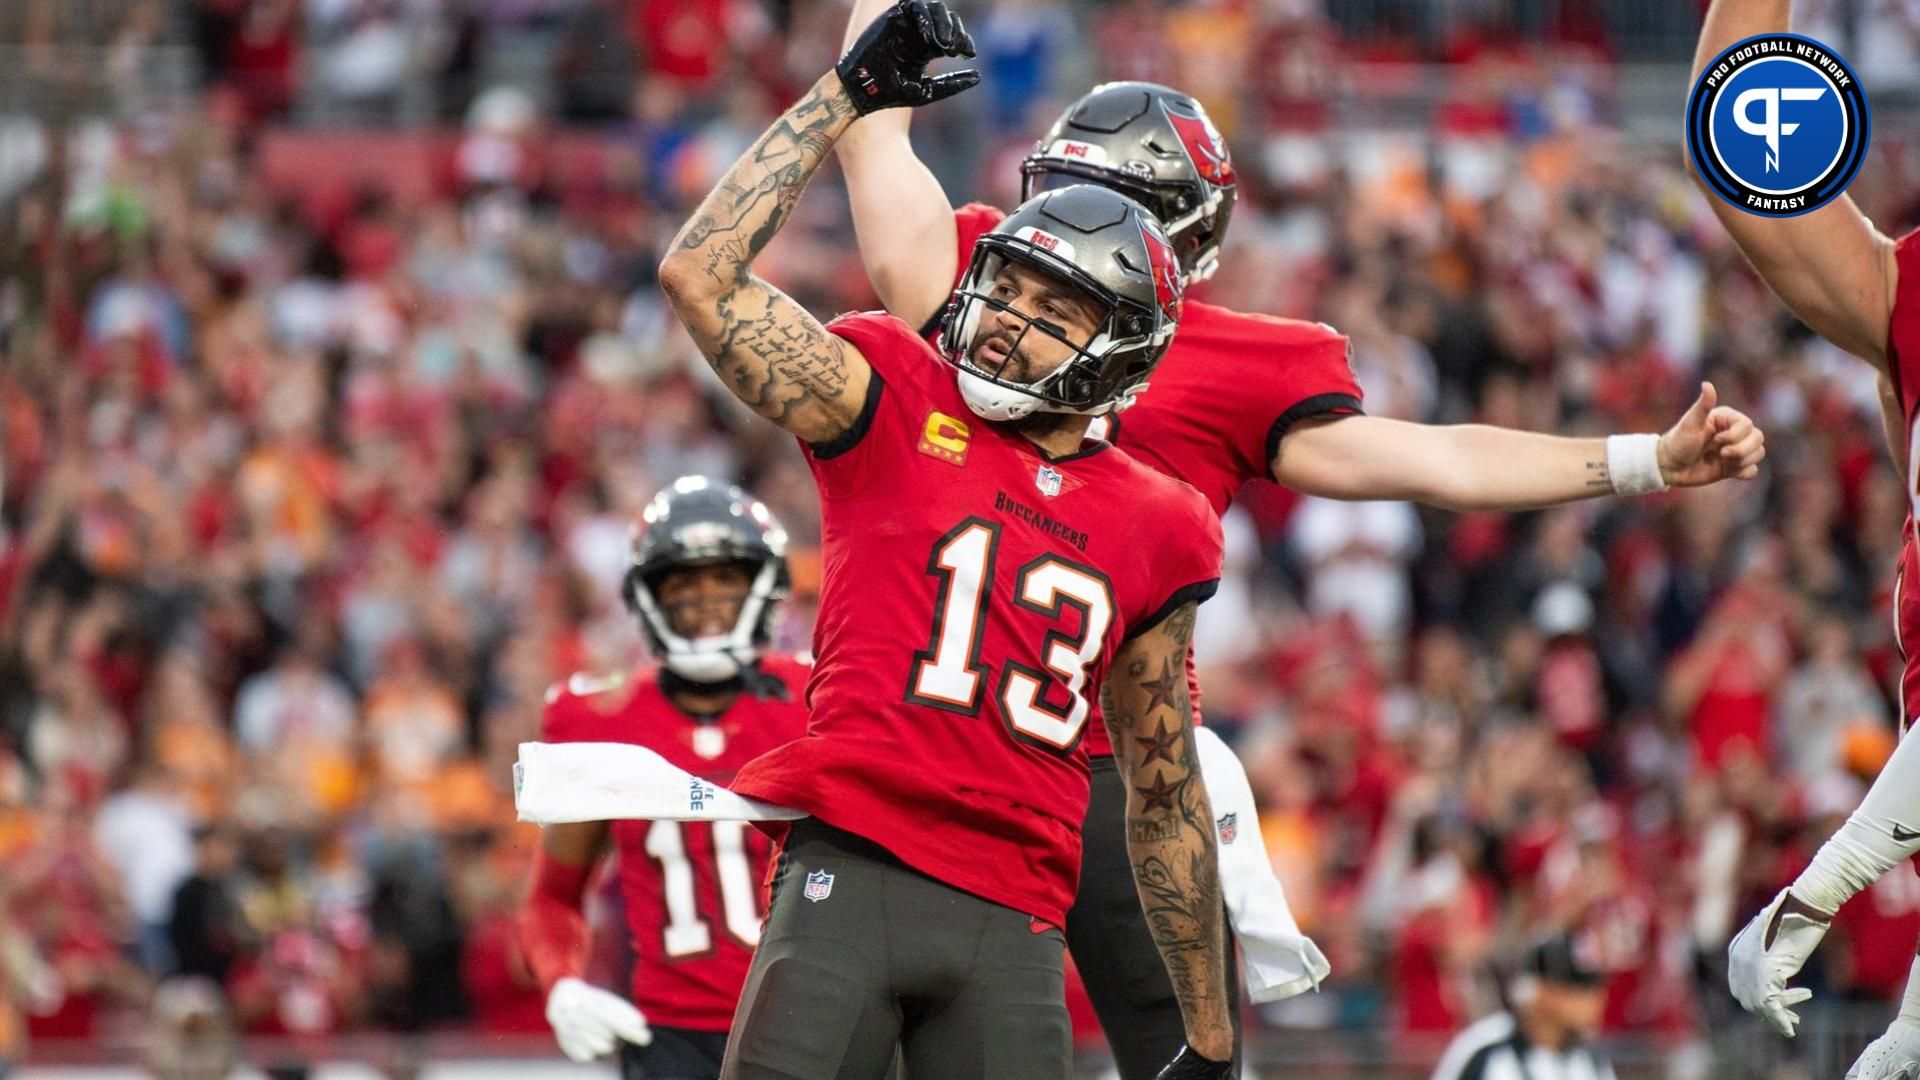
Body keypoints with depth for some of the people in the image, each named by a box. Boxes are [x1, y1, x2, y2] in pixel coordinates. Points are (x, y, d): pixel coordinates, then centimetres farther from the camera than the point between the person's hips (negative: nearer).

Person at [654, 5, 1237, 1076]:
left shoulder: (1151, 530, 15)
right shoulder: (894, 405, 8)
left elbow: (1165, 798, 22)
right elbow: (701, 272, -3)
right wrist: (847, 95, -1)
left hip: (1013, 927, 3)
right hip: (854, 870, -3)